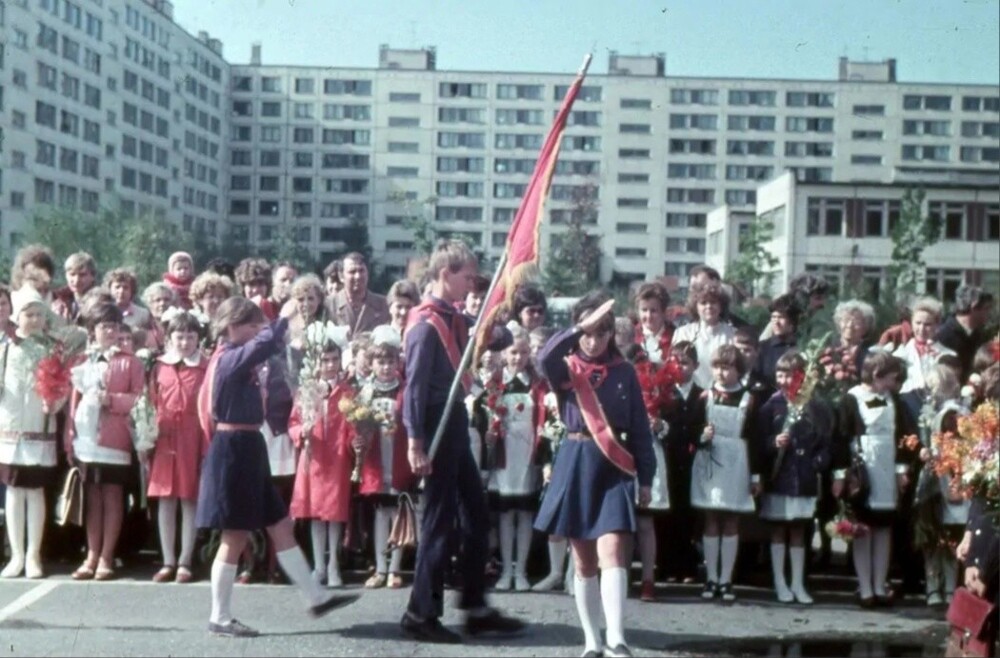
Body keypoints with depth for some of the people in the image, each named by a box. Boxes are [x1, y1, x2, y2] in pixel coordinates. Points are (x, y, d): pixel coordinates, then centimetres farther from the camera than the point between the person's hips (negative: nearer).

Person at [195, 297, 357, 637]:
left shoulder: (234, 360, 14)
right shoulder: (229, 359, -18)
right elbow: (264, 345, -30)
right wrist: (283, 318, -19)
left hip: (246, 450, 10)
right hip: (234, 452, -10)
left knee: (281, 527, 12)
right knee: (235, 538, -2)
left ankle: (316, 598, 18)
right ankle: (220, 618, 9)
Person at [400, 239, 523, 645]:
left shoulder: (457, 320, 11)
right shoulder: (426, 324, -15)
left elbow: (502, 339, 19)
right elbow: (415, 386, -19)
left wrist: (493, 332, -6)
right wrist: (414, 442, -23)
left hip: (456, 425, 9)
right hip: (436, 427, -9)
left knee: (476, 514, 12)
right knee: (440, 519, -3)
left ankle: (475, 607, 20)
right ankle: (421, 614, 6)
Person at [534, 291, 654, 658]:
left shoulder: (624, 372, 5)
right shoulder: (567, 369, 3)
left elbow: (639, 428, 6)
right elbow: (546, 357, -23)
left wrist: (646, 478, 4)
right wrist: (580, 326, -28)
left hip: (615, 467, -1)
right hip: (576, 464, 1)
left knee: (612, 553, -14)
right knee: (583, 561, 7)